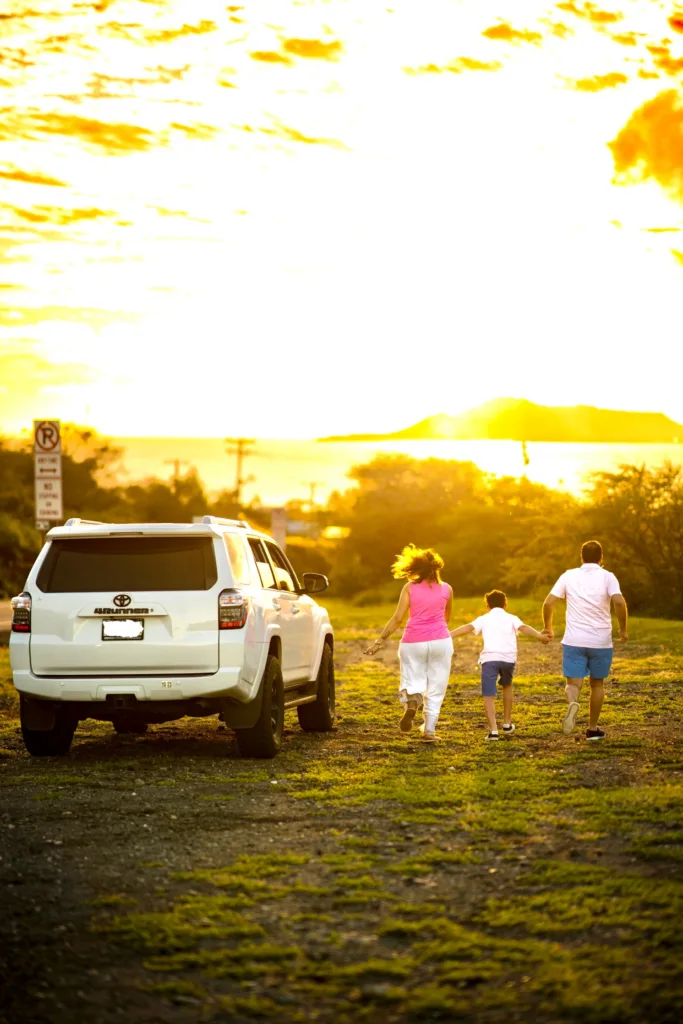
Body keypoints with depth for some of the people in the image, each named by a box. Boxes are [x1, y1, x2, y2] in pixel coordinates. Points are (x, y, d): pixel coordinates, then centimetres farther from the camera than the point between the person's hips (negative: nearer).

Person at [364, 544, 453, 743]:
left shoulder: (410, 588, 0)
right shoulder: (446, 589, 5)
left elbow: (397, 618, -5)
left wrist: (380, 641, -1)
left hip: (413, 642, -1)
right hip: (440, 640, 1)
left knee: (412, 682, 10)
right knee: (435, 689, 9)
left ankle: (411, 703, -23)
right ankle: (429, 730, 3)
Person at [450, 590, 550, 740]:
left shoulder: (484, 619, 18)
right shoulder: (511, 618, 19)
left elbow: (468, 627, 2)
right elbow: (523, 628, 0)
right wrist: (540, 636, -11)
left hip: (490, 657, -2)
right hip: (509, 658, 2)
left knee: (488, 695, -1)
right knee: (507, 686, 29)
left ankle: (493, 730, -16)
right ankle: (507, 725, 32)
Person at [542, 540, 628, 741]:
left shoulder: (568, 576, 4)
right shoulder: (607, 577, -2)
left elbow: (548, 603, 0)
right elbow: (619, 602, -18)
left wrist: (548, 627, 16)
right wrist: (623, 629, -5)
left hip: (574, 641, 0)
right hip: (601, 641, 0)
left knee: (573, 683, 2)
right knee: (597, 684, 17)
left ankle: (572, 704, -33)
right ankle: (593, 728, 22)